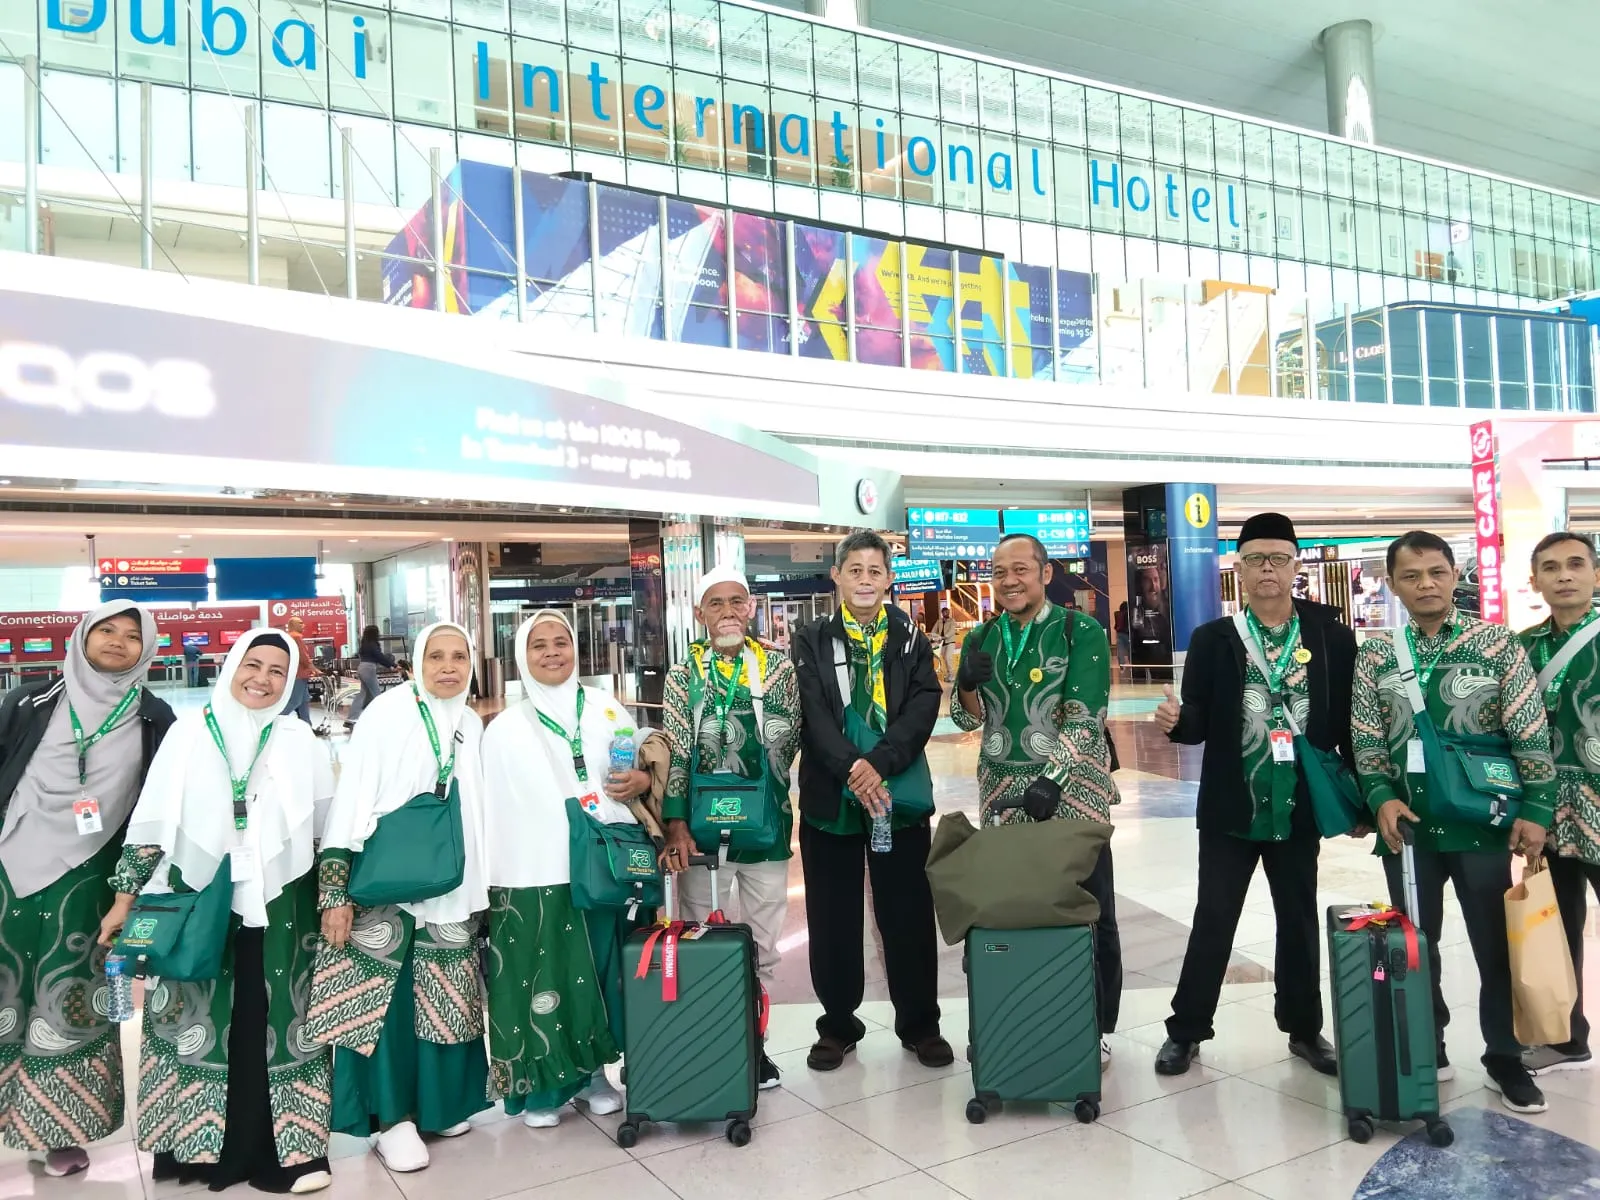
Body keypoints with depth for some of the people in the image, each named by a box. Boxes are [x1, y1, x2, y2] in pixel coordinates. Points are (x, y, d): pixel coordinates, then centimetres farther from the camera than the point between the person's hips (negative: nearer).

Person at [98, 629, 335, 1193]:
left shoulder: (301, 741, 3)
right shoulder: (189, 732, 1)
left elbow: (328, 829, 6)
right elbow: (151, 821, 4)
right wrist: (125, 897, 2)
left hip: (276, 909, 0)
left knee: (272, 1026, 5)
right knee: (200, 1025, 6)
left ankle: (280, 1149, 14)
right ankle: (198, 1144, 21)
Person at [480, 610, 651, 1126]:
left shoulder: (607, 707, 8)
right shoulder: (504, 729, 4)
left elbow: (642, 771, 13)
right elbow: (494, 810, 2)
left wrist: (641, 782, -11)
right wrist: (493, 882, -2)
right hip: (536, 876, -2)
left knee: (603, 973, 8)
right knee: (542, 982, 2)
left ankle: (591, 1071, 25)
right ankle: (541, 1084, 17)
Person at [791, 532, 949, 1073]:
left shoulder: (911, 639, 6)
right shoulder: (811, 641, 4)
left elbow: (924, 707, -7)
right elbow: (813, 713, -8)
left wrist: (879, 764, -20)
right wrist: (851, 768, -23)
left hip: (899, 795, 0)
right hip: (829, 797, 0)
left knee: (908, 915, 6)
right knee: (833, 917, 8)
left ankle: (919, 1023, 23)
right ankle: (837, 1024, 23)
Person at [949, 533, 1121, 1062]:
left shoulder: (1080, 632, -5)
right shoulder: (981, 638, 8)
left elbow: (1085, 717, -13)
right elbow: (969, 719, 11)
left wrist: (1050, 781, -24)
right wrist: (967, 684, -11)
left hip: (1071, 793, -3)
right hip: (1003, 797, 4)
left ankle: (1095, 1025, 18)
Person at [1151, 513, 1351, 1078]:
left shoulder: (1332, 637, -1)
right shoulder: (1213, 639, -2)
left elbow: (1348, 723, 0)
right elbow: (1199, 722, -4)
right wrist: (1174, 720, -26)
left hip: (1300, 808, 1)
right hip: (1230, 808, -1)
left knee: (1300, 921, 15)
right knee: (1213, 920, 6)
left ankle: (1305, 1028, 31)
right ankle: (1186, 1030, 18)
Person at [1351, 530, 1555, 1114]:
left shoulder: (1497, 643, -3)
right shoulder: (1375, 654, 2)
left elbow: (1531, 734, -3)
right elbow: (1367, 738, 4)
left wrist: (1536, 809, -8)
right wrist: (1382, 797, -9)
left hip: (1482, 823, -1)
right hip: (1408, 824, 2)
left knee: (1496, 945, 8)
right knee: (1415, 942, 12)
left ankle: (1504, 1059, 24)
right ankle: (1427, 1048, 28)